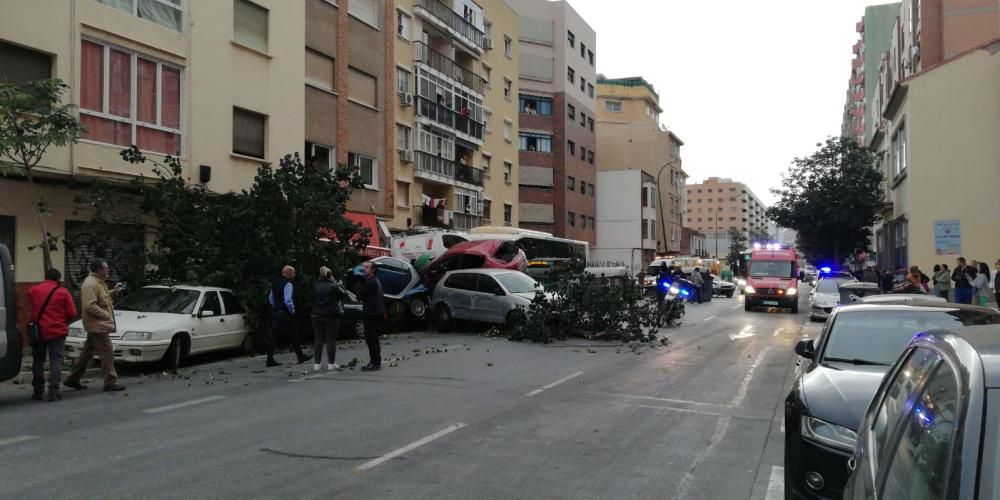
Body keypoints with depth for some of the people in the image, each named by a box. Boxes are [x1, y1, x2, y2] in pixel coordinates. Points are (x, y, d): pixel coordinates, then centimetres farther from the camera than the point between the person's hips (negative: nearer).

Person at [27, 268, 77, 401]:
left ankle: (38, 391, 19)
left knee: (38, 361, 15)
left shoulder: (32, 290, 2)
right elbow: (72, 314, -6)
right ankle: (53, 392, -6)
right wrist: (64, 323, 12)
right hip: (57, 331, -3)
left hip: (38, 331, 3)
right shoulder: (63, 292, -5)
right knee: (55, 361, 1)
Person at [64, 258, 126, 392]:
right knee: (107, 353, -8)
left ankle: (73, 379, 26)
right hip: (98, 325, -11)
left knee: (87, 352, 17)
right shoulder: (90, 284, -18)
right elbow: (90, 306, -24)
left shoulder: (99, 282, 15)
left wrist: (114, 291, 10)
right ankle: (110, 382, -5)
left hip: (96, 325, 11)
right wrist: (106, 315, -21)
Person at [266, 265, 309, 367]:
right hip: (285, 313, -7)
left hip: (275, 312, 7)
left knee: (273, 336, 4)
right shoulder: (288, 284, -16)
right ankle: (300, 356, 16)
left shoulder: (275, 282, 11)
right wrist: (292, 310, -10)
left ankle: (270, 360, 2)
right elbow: (288, 300, -24)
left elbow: (270, 298, 18)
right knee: (294, 335, 7)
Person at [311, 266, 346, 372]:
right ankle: (331, 364, 3)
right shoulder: (334, 286, -11)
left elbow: (311, 299, 12)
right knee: (331, 339, 2)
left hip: (317, 316, 3)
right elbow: (344, 294, 0)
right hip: (332, 316, -3)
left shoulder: (315, 286, 2)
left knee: (318, 340, 8)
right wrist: (338, 285, 12)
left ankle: (317, 364, 7)